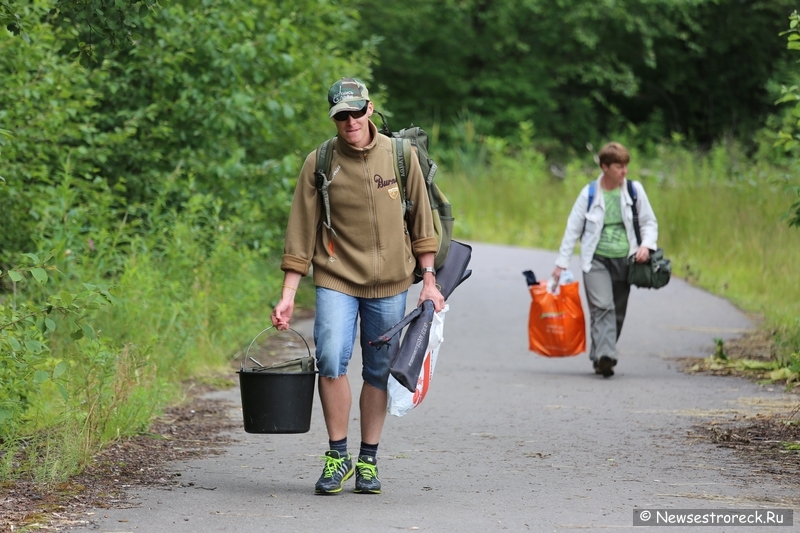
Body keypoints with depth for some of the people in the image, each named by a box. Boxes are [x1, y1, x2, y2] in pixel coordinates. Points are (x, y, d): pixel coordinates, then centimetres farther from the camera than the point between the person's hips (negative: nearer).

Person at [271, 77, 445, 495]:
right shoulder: (319, 163, -2)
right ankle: (337, 457, -3)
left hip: (390, 284, 1)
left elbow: (421, 221, 8)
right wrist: (287, 295, -3)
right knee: (331, 360, -17)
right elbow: (301, 233, 0)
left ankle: (368, 461, 17)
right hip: (336, 278, -1)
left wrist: (429, 279, 5)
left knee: (379, 372, 5)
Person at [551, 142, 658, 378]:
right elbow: (573, 229, 4)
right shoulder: (589, 194, -1)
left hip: (624, 260, 3)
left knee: (617, 312, 5)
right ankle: (604, 357, -28)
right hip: (596, 260, -3)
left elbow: (649, 223, 12)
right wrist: (561, 263, 0)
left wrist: (646, 245, -8)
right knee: (603, 307, -19)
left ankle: (601, 357, 17)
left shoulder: (635, 191, 4)